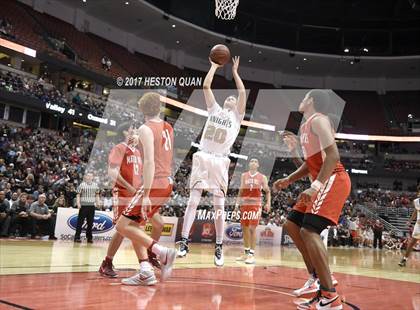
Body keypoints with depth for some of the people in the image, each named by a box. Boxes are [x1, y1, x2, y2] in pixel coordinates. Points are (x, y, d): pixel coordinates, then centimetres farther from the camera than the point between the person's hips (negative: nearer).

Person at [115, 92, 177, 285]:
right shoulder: (168, 128, 12)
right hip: (168, 183, 8)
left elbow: (149, 162, -21)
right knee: (133, 224, 16)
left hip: (155, 184, -8)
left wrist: (145, 194, -23)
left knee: (123, 225, -3)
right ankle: (146, 272, 10)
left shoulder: (146, 129, -11)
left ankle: (162, 252, -14)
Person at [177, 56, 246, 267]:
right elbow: (206, 86, 12)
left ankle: (219, 248, 7)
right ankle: (184, 242, -5)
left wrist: (234, 72, 10)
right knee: (193, 201, -5)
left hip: (220, 161, -1)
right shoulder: (214, 109, 18)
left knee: (219, 206, 1)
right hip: (202, 157, 1)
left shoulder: (237, 115, 13)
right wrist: (214, 66, 17)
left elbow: (243, 92, 1)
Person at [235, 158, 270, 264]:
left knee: (252, 228, -12)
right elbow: (241, 190, 15)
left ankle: (252, 255, -10)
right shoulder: (244, 175, 12)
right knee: (245, 228, 7)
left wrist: (268, 203, -8)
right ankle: (246, 253, 18)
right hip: (245, 204, 4)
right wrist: (237, 202, 8)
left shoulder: (262, 177, 4)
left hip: (256, 205, -4)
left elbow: (268, 191, 6)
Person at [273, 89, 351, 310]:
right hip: (322, 182, 11)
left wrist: (315, 186, -30)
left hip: (333, 180, -11)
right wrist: (289, 180, 16)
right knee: (293, 224, 13)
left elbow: (333, 155, -23)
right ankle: (318, 277, 18)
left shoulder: (318, 120, -11)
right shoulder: (305, 126, 20)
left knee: (309, 230, -21)